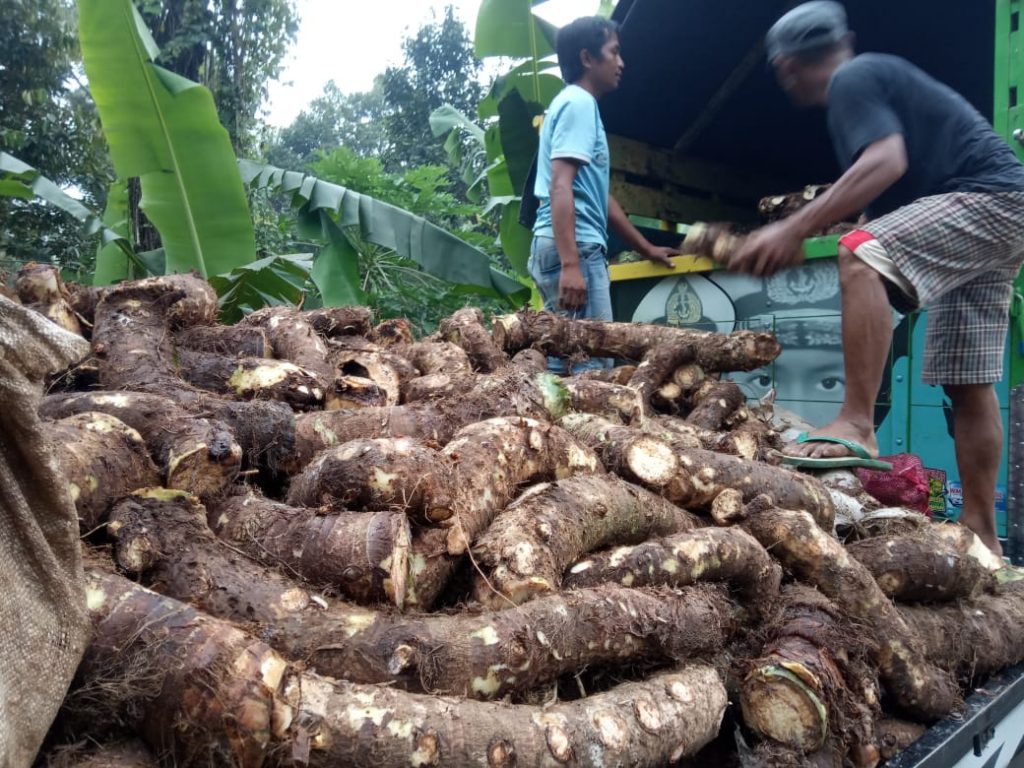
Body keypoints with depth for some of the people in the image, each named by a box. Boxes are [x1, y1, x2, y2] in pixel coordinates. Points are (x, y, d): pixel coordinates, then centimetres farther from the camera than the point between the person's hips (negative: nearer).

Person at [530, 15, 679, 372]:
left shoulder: (579, 104, 26)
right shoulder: (579, 103, -4)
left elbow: (599, 196, 30)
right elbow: (560, 186, -18)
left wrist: (647, 249, 34)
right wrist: (571, 263, -28)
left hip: (570, 247, 10)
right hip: (575, 247, -10)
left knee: (567, 362, 10)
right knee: (590, 367, -12)